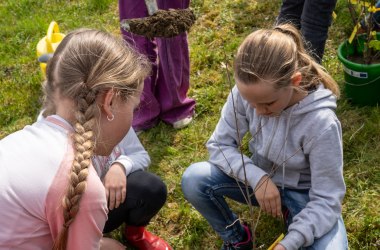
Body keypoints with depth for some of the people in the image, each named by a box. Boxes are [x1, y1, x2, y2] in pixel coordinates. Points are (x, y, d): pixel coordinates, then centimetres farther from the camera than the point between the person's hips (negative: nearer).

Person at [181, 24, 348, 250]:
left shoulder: (321, 123, -32)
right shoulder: (245, 93, -23)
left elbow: (326, 200, -24)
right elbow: (219, 145, -11)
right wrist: (258, 178, -27)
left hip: (303, 193, -3)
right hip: (262, 178, 3)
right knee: (193, 180, -22)